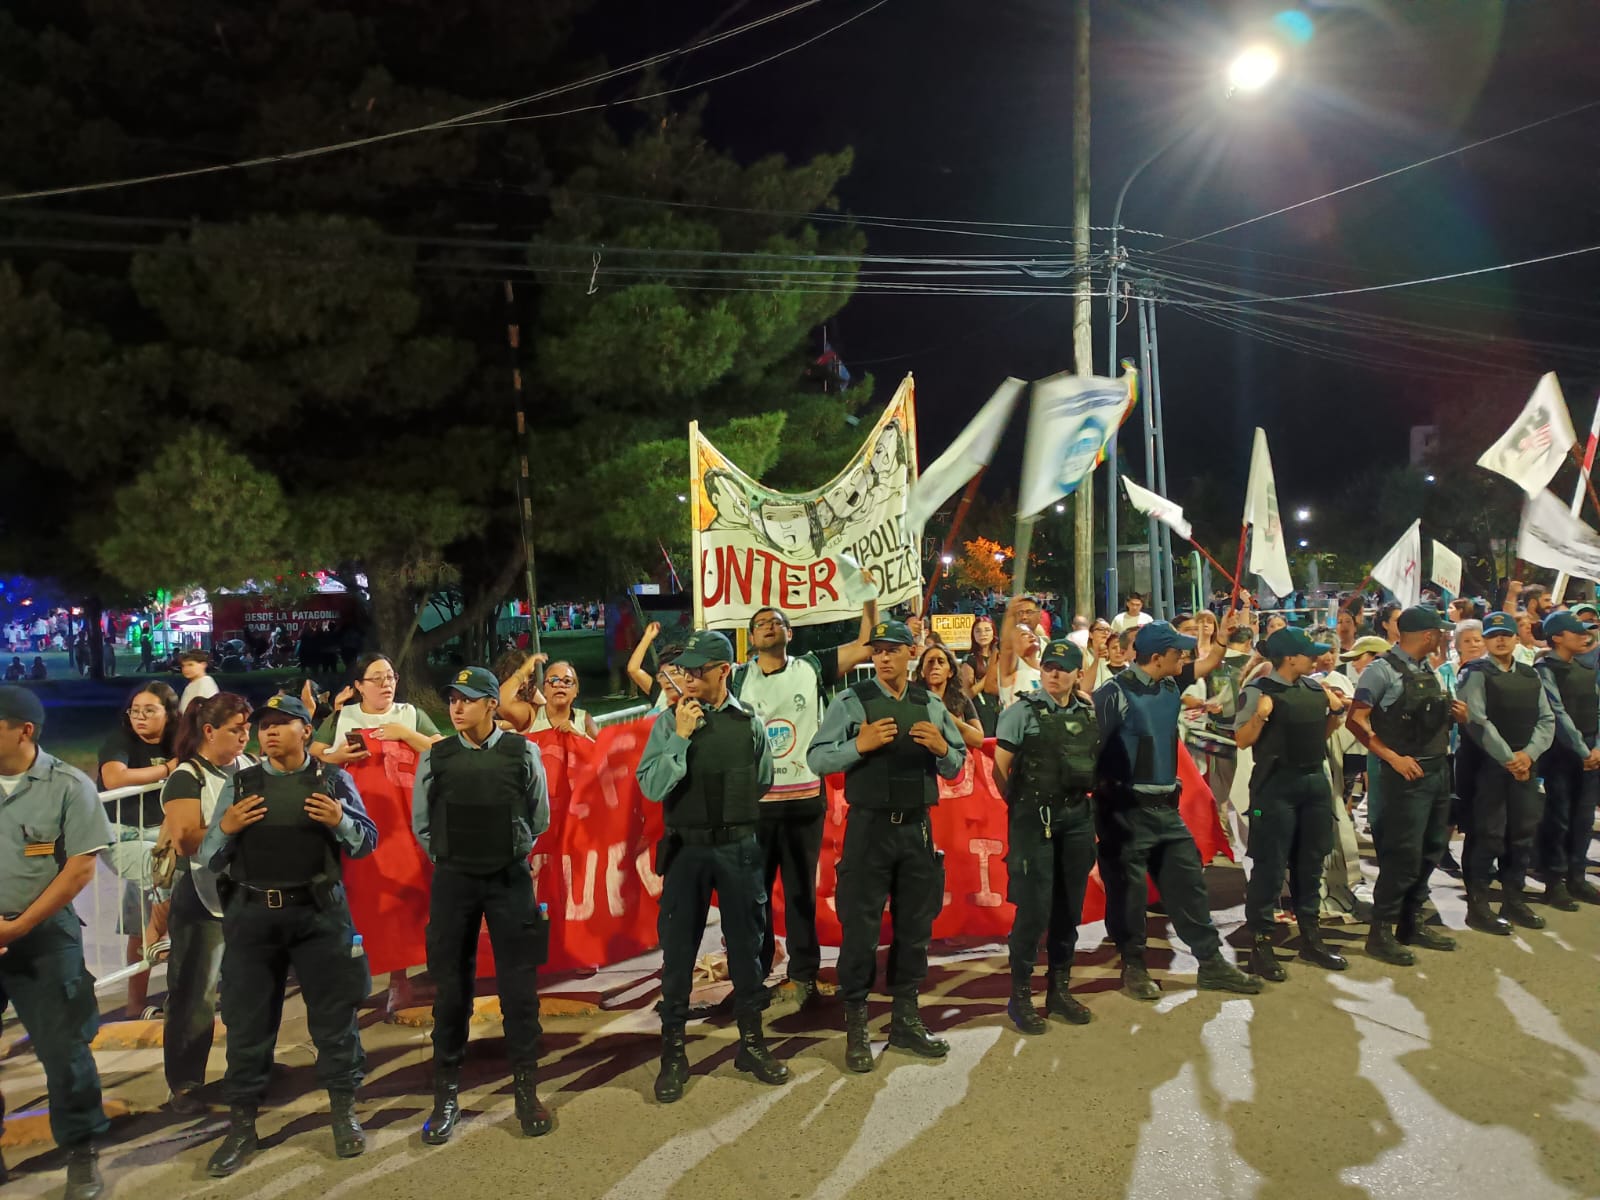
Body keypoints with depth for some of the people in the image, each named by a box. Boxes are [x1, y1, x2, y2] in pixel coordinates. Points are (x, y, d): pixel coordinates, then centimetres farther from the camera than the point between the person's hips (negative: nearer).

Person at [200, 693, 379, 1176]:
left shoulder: (333, 780, 1)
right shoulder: (239, 784, 4)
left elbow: (367, 842, 2)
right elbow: (209, 859, 6)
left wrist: (340, 821, -16)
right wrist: (225, 828, -13)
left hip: (319, 912, -1)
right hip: (252, 914, 2)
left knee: (334, 1014, 7)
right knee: (247, 1020, 10)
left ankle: (344, 1113, 23)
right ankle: (241, 1125, 25)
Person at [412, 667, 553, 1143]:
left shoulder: (523, 753, -4)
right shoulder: (435, 757, -1)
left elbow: (539, 818, 7)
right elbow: (421, 824, 9)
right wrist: (449, 859, 10)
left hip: (511, 878, -1)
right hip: (452, 880, 1)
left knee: (519, 986, 4)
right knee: (450, 987, 8)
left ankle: (526, 1089, 18)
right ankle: (446, 1094, 21)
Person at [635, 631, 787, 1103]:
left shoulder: (750, 723, -1)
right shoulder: (669, 722, -4)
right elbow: (651, 787, -13)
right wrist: (680, 738, -18)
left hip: (739, 848, 1)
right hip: (686, 848, -1)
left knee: (746, 945, 11)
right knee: (678, 949, 6)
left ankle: (751, 1041, 28)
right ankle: (673, 1052, 20)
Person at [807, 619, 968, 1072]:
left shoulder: (931, 706, 9)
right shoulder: (851, 702, -4)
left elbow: (956, 766, 13)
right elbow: (816, 759, -8)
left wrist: (942, 749, -8)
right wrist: (860, 745, -22)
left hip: (918, 829, 4)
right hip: (869, 827, -4)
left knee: (915, 925, 13)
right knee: (860, 928, 2)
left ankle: (906, 1018, 29)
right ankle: (855, 1026, 16)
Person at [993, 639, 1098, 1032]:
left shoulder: (1089, 713, 8)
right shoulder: (1023, 710, -6)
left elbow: (1096, 764, 15)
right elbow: (1000, 768, -4)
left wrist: (1092, 803, 7)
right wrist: (1021, 807, 2)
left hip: (1077, 816, 5)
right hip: (1034, 819, -5)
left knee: (1069, 907, 11)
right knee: (1034, 909, -5)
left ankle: (1060, 989, 25)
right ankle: (1020, 995, 9)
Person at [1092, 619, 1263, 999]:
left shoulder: (1171, 685, 6)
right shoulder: (1116, 693, -18)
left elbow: (1208, 664, 23)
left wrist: (1224, 635, 11)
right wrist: (1100, 790, -17)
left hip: (1165, 808, 8)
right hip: (1126, 811, -7)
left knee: (1189, 883, 12)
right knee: (1128, 892, 4)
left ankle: (1211, 962, 22)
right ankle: (1133, 966, 19)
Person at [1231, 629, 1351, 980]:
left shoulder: (1315, 687, 9)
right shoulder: (1259, 690, -11)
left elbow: (1322, 733, 19)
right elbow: (1242, 740, -11)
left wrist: (1336, 711, 3)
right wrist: (1260, 715, -27)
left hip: (1315, 781, 7)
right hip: (1276, 785, -7)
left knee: (1311, 864, 14)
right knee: (1270, 866, -3)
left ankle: (1310, 937, 26)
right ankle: (1261, 943, 4)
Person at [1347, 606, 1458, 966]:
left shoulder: (1428, 670, 13)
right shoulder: (1383, 670, -11)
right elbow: (1356, 720, -14)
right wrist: (1393, 757, -18)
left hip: (1439, 770, 8)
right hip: (1408, 773, -8)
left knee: (1430, 851, 13)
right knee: (1403, 854, -7)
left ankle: (1412, 923, 25)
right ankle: (1381, 932, 3)